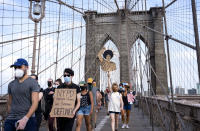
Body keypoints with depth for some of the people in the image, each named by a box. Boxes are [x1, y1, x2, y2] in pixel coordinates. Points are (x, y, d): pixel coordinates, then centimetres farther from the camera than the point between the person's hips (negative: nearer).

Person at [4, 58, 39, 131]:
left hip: (28, 119, -4)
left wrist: (25, 118, -21)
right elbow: (9, 103, 16)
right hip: (10, 119, 4)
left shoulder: (32, 82, -5)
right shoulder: (11, 84, 10)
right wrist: (9, 116, 10)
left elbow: (35, 102, -13)